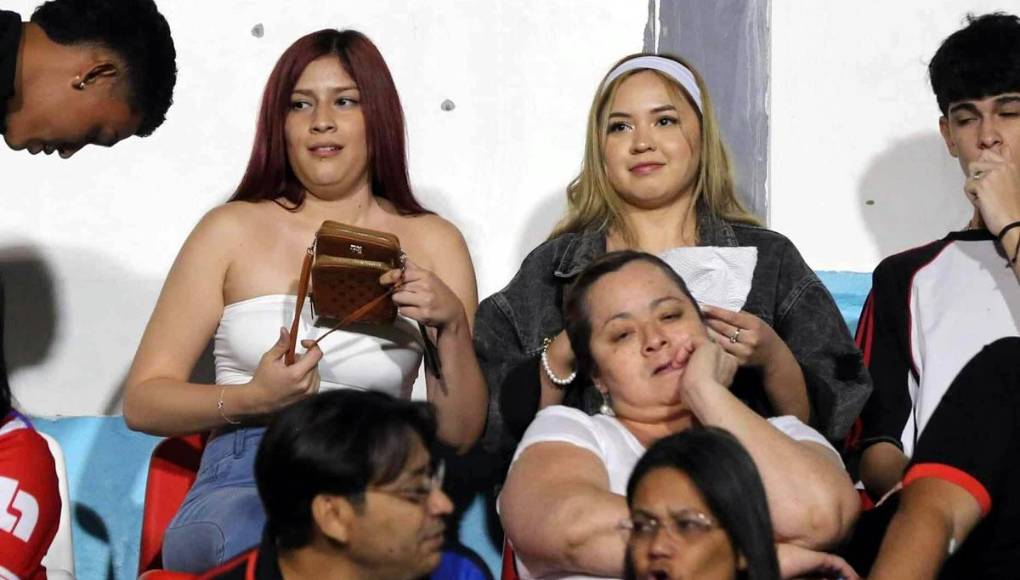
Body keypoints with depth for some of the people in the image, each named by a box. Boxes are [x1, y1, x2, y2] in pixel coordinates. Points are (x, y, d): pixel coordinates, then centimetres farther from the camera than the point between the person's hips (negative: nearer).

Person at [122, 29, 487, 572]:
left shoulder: (432, 243, 12)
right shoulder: (231, 230, 7)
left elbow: (458, 434, 10)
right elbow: (142, 401, 5)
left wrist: (453, 326, -8)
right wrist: (251, 399, -13)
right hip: (243, 480, 0)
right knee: (233, 541, -37)